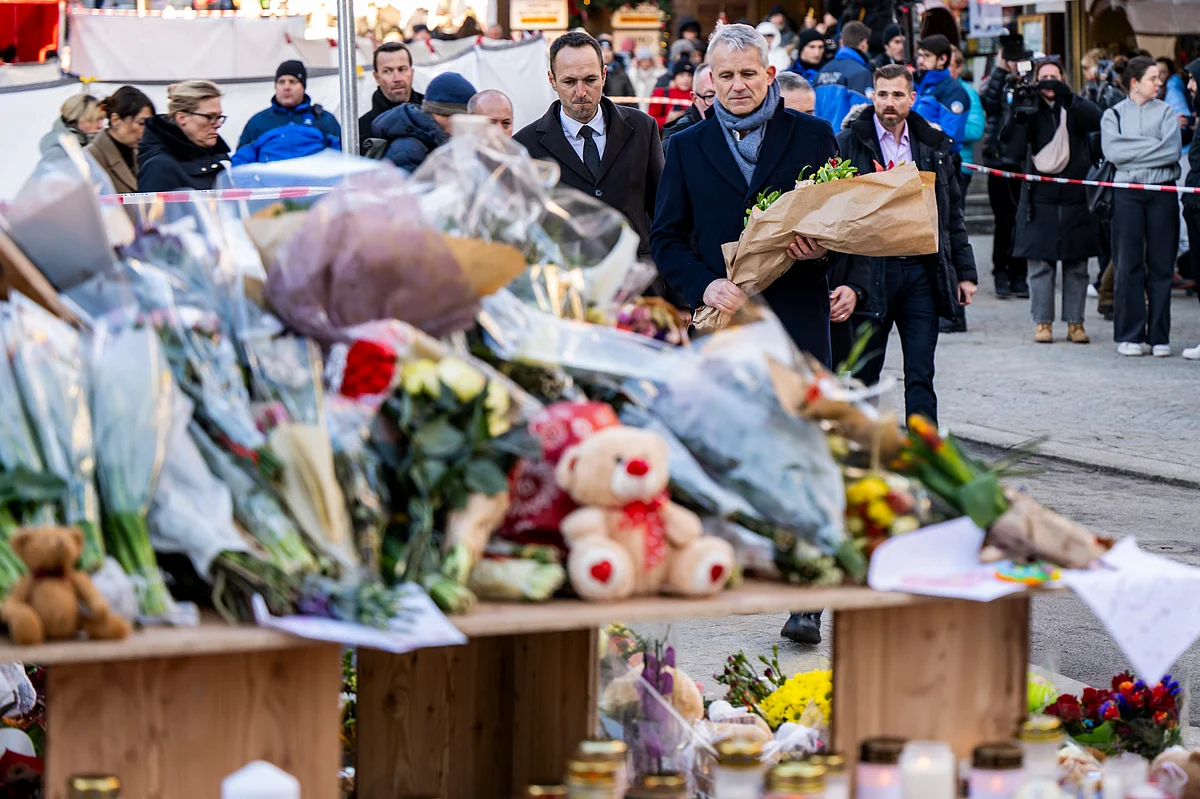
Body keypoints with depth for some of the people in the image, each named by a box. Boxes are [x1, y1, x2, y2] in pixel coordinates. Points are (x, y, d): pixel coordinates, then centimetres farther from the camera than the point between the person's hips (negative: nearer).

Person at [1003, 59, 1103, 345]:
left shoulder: (1076, 106, 8)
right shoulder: (1031, 109, 6)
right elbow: (1015, 141, -8)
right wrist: (1019, 114, -25)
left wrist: (1067, 97, -24)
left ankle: (1075, 322, 10)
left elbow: (1096, 120, -13)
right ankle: (1042, 322, 5)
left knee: (1077, 264, 4)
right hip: (1040, 197, -1)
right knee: (1040, 263, -1)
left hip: (1075, 194, 1)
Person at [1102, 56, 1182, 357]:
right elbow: (1112, 151, -8)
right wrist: (1153, 146, -8)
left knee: (1161, 265, 0)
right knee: (1127, 265, -1)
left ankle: (1159, 336, 5)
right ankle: (1130, 335, 5)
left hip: (1162, 192, 1)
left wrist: (1132, 150, -8)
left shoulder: (1166, 112, 10)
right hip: (1127, 194, -1)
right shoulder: (1113, 114, 8)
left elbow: (1173, 150, -6)